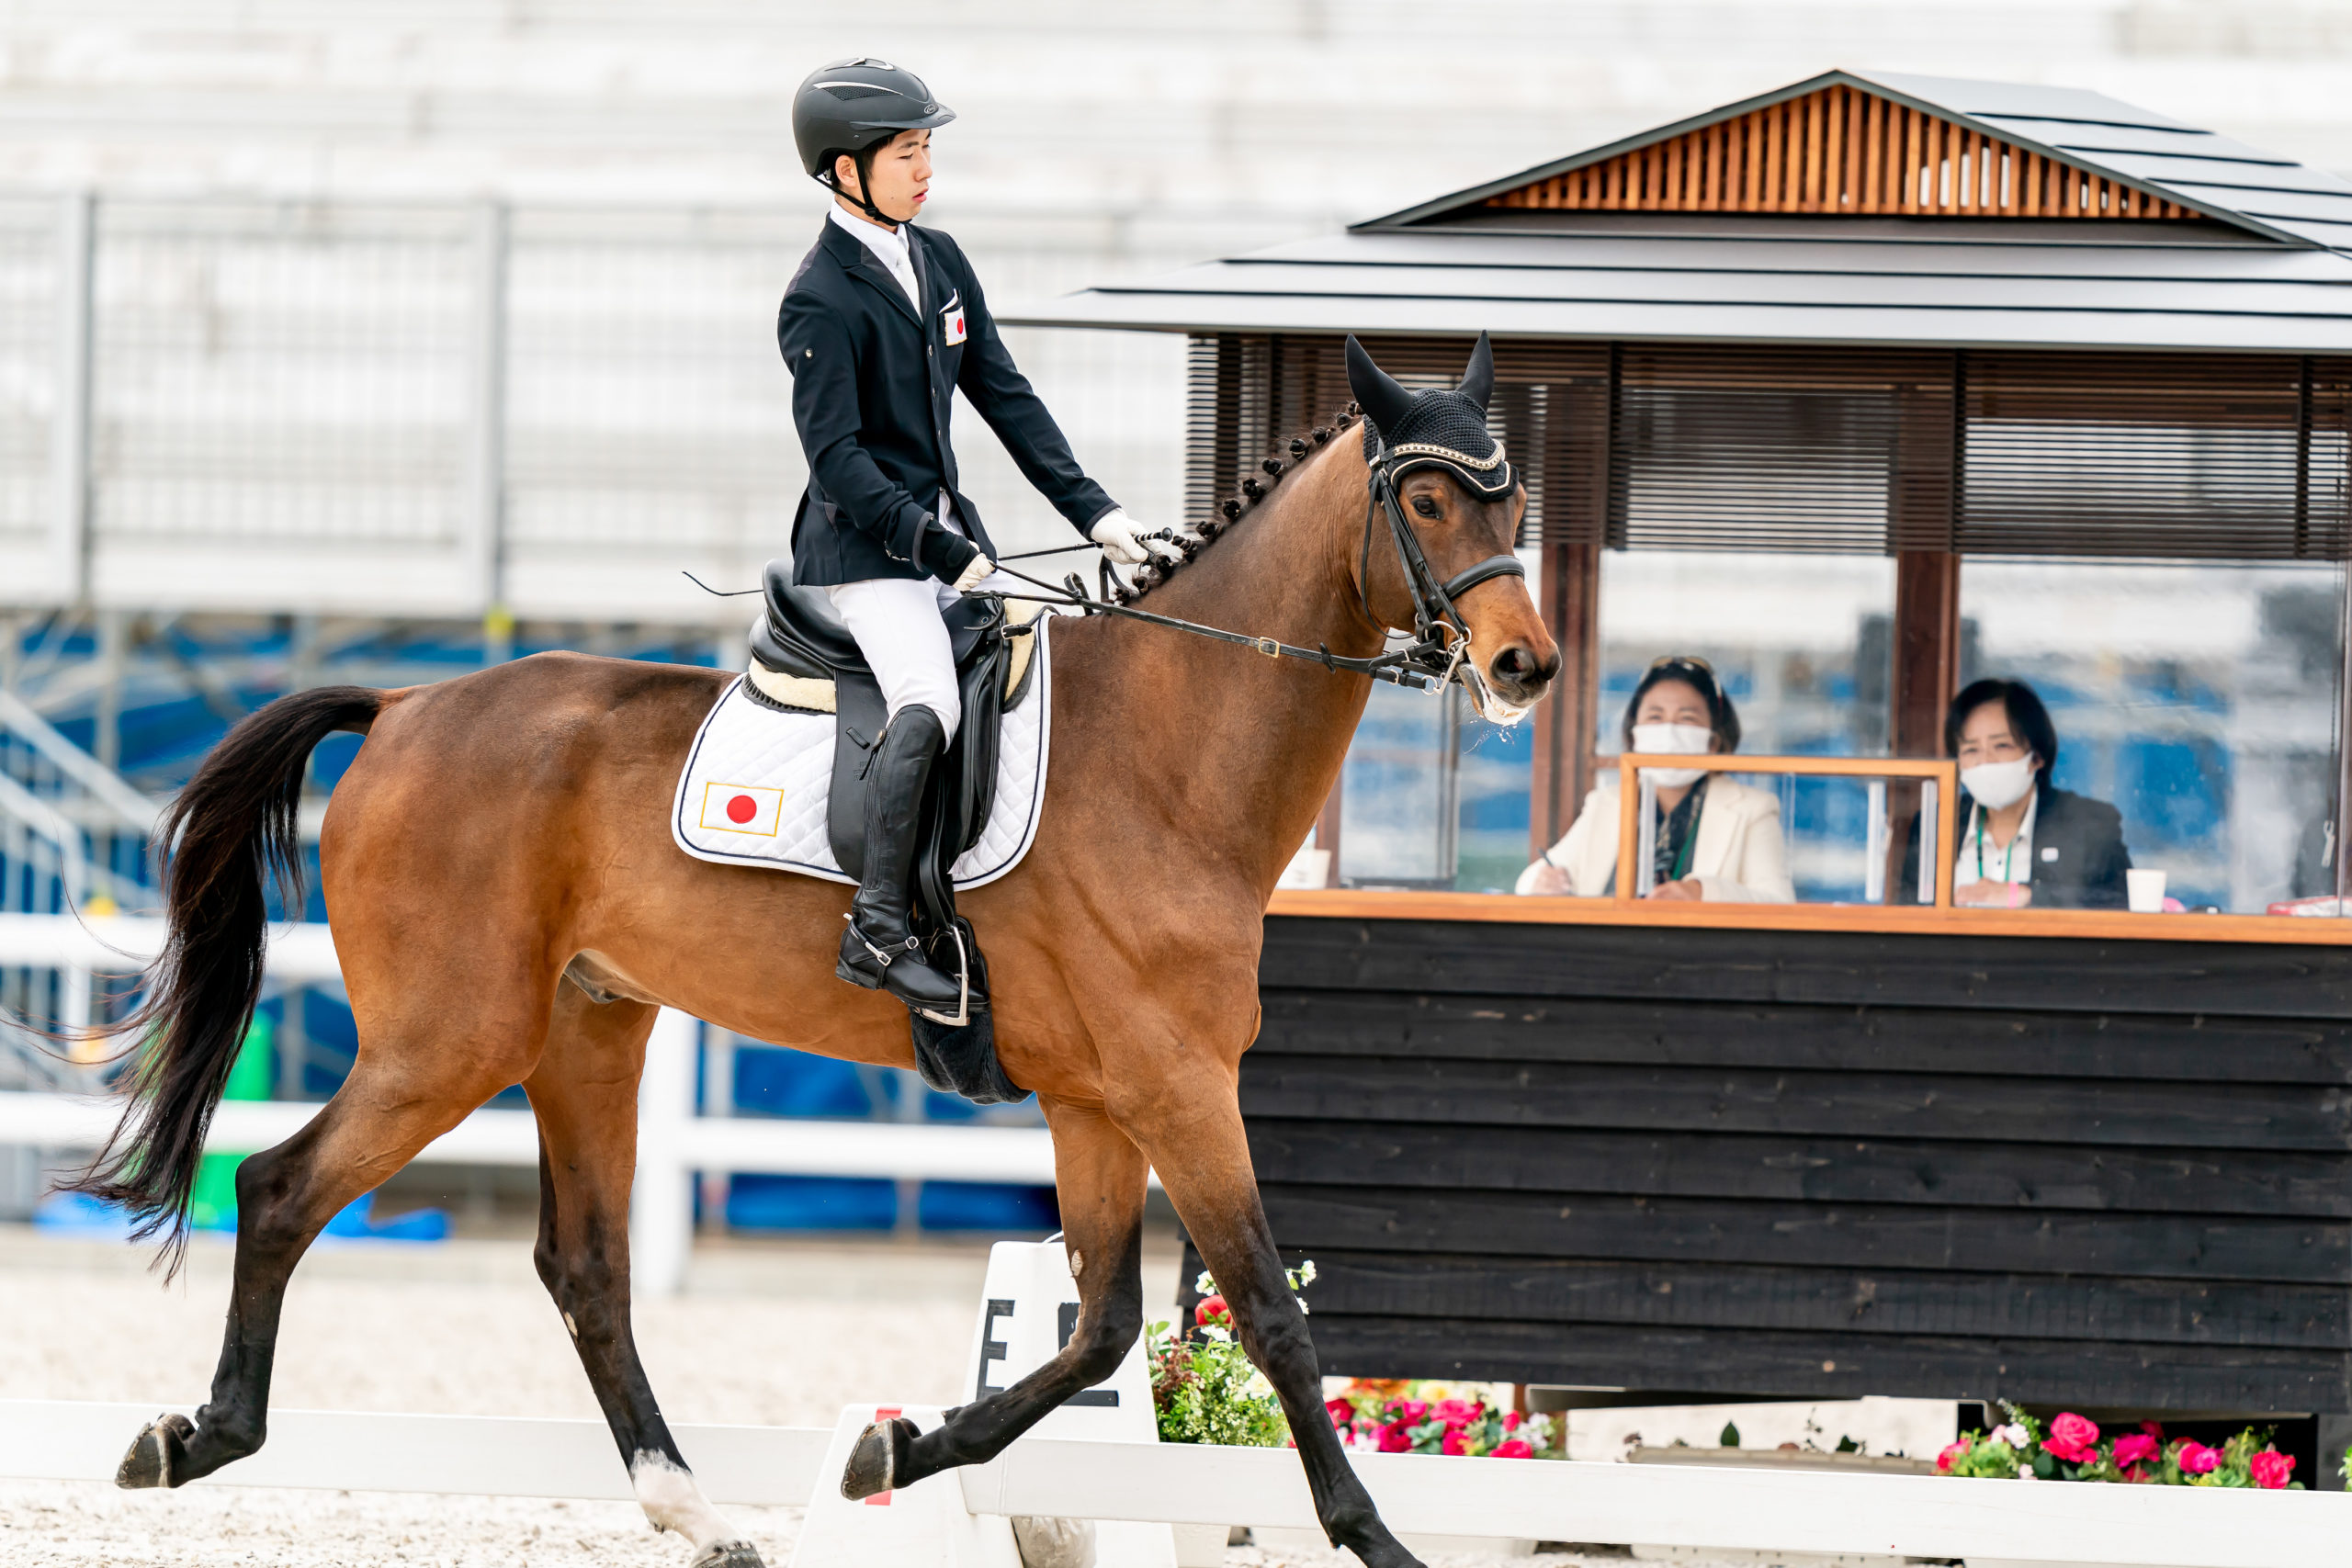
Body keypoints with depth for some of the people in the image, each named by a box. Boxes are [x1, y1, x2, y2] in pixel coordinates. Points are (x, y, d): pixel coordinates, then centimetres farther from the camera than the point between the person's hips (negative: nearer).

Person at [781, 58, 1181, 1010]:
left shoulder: (939, 262, 9)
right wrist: (931, 545, -24)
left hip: (946, 526, 9)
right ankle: (878, 932, -26)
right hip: (863, 544, -9)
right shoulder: (820, 303, -15)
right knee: (928, 707, -27)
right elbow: (837, 457, -19)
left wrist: (1090, 510, 4)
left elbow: (1004, 396, 11)